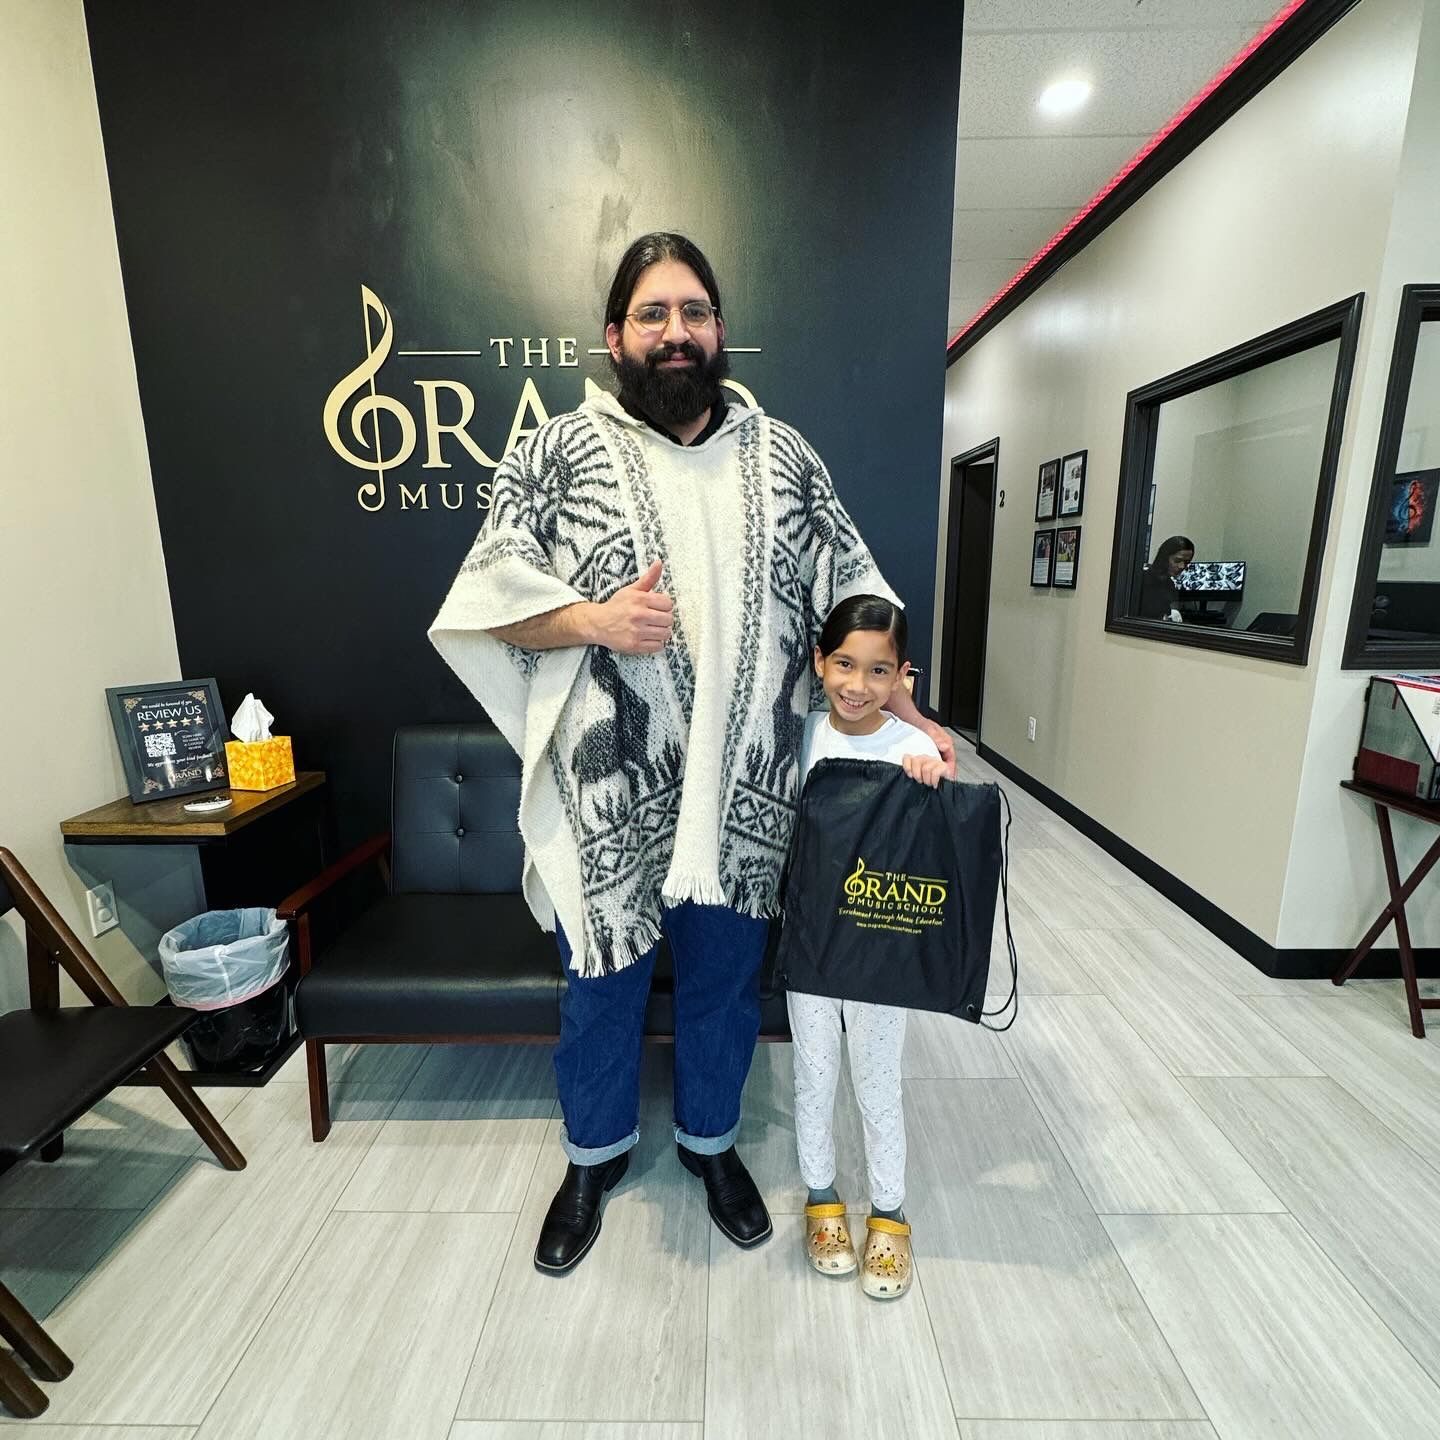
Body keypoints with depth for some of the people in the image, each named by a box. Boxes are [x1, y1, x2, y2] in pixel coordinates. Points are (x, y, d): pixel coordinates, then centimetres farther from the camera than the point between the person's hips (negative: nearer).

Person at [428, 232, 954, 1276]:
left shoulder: (784, 456, 7)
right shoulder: (560, 452, 0)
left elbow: (850, 598, 8)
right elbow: (490, 594, -1)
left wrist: (905, 715, 1)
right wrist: (596, 618, -19)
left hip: (741, 792, 2)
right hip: (607, 797, -1)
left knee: (724, 979, 19)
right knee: (602, 986, 17)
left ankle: (710, 1139, 48)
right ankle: (598, 1152, 47)